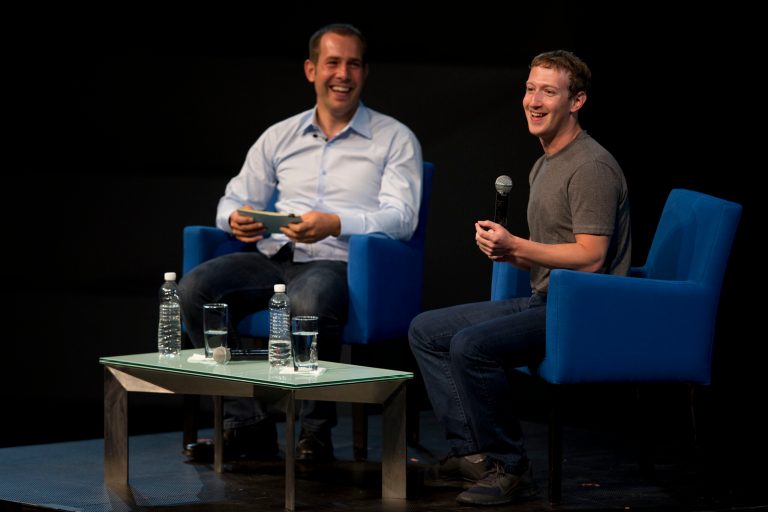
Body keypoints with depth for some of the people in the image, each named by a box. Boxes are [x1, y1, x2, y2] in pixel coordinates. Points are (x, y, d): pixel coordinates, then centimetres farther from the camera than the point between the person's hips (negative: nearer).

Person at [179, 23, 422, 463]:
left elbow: (401, 217, -7)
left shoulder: (395, 139, 7)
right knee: (195, 289, -23)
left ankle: (316, 433, -22)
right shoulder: (280, 137, 19)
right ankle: (248, 425, -16)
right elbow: (235, 200, 18)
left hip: (339, 263, -5)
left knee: (310, 302, -40)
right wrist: (237, 219, -9)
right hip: (274, 259, 5)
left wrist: (335, 224, -25)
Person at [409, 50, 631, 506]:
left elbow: (590, 258, -21)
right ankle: (471, 452, 1)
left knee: (471, 345, -29)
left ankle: (509, 469, -16)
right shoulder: (544, 166, 19)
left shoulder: (591, 167, -14)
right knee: (426, 331, 8)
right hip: (543, 303, 11)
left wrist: (514, 245, -17)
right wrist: (505, 251, 2)